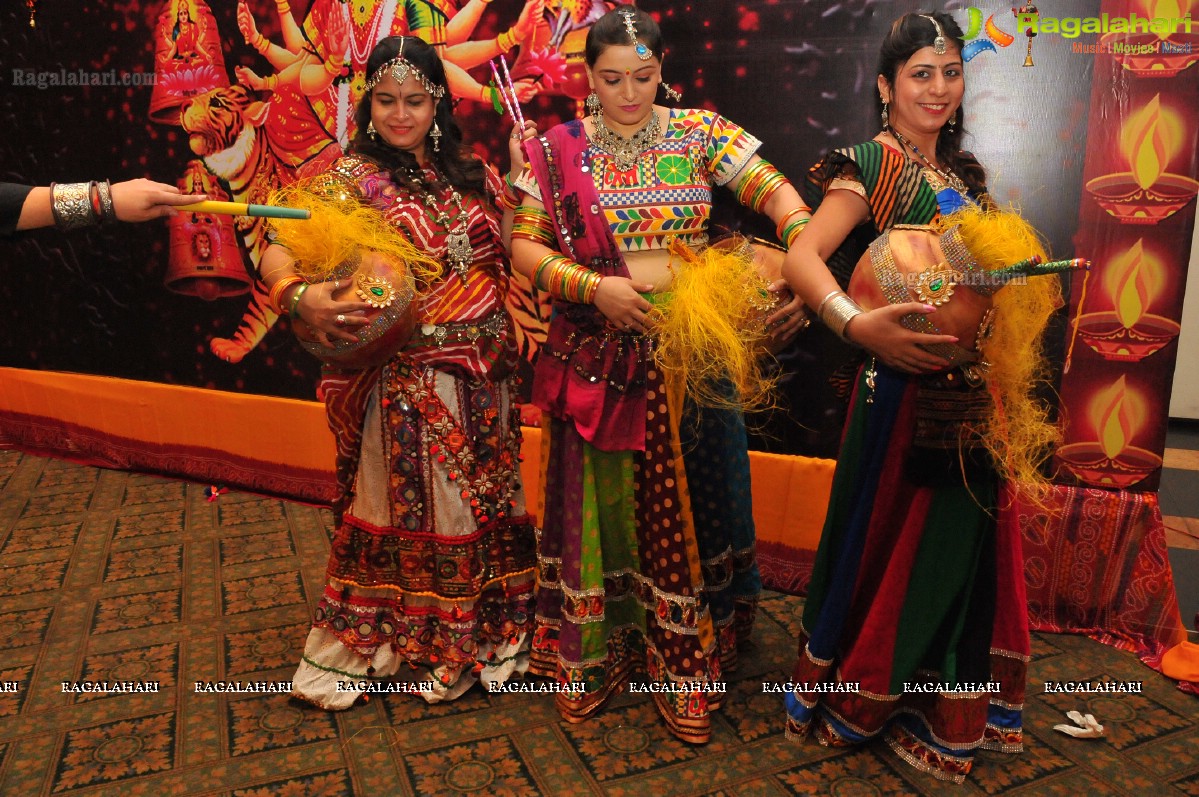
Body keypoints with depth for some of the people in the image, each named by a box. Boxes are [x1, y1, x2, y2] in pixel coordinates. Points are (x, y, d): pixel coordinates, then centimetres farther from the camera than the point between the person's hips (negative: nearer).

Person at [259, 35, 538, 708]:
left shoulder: (468, 172, 9)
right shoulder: (352, 177, -3)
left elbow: (517, 248, 8)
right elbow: (277, 249, -13)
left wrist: (523, 175, 0)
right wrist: (299, 294, -30)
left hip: (485, 369, 4)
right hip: (407, 373, -4)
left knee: (485, 501, 13)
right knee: (408, 506, 6)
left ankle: (485, 631, 34)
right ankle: (376, 641, 28)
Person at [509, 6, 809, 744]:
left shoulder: (700, 133, 3)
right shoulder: (558, 152, 3)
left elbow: (779, 193, -3)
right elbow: (525, 246, -1)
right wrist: (595, 288, -16)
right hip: (599, 358, 0)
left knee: (686, 505, 7)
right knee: (600, 503, 9)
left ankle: (688, 666, 24)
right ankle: (593, 655, 29)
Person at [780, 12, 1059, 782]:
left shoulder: (962, 171, 15)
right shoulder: (873, 162, -8)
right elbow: (802, 257, -23)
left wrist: (1032, 293, 6)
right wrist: (860, 325, -36)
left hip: (972, 390, 8)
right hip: (905, 386, -7)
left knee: (960, 540, 14)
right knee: (895, 535, 3)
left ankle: (939, 698, 34)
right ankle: (858, 693, 25)